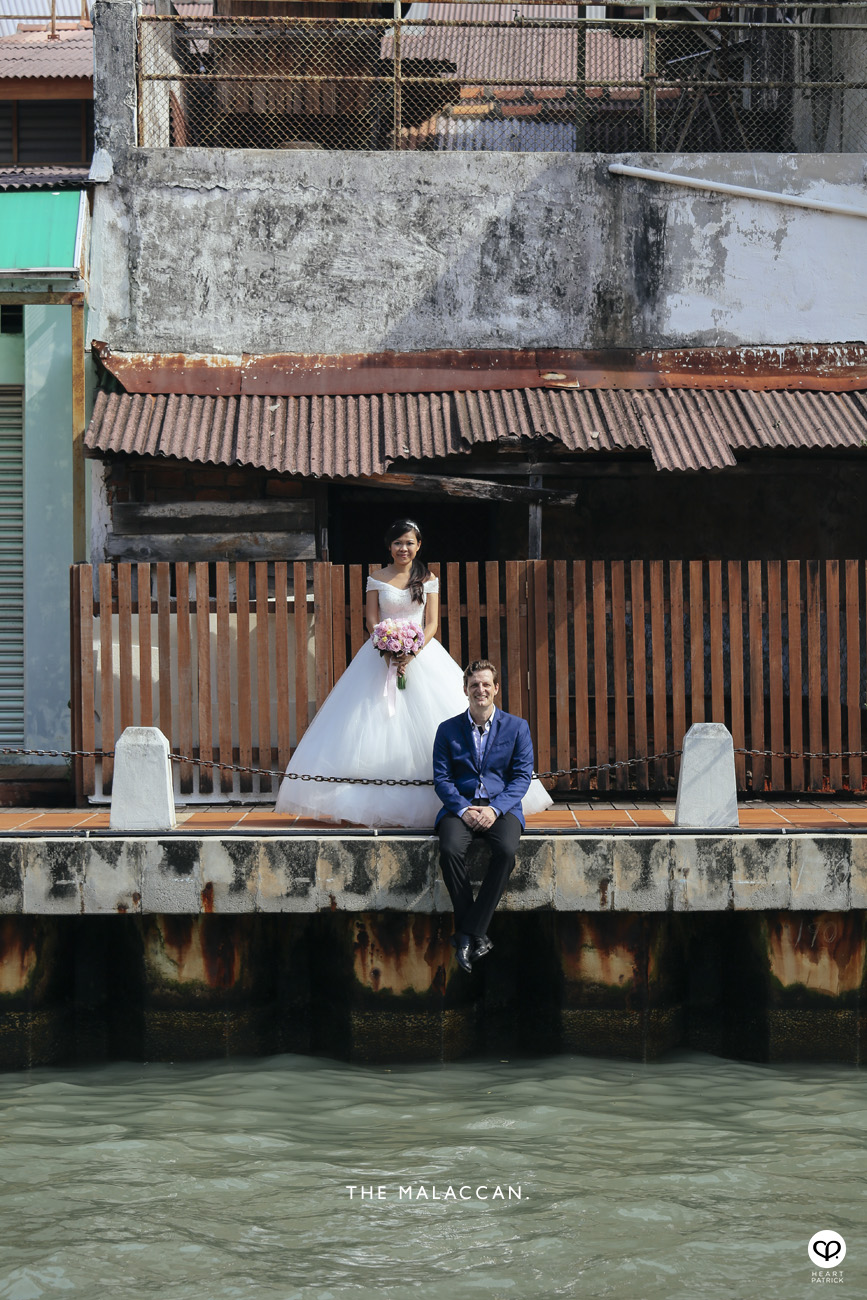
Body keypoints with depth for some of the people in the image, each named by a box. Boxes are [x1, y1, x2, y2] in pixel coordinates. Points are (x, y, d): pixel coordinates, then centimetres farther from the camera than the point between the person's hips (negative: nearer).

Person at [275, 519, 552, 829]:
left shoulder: (428, 579, 5)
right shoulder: (377, 578, 5)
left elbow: (432, 623, 1)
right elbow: (372, 621, 1)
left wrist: (413, 651, -16)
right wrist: (388, 650, -16)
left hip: (422, 652, 0)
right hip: (383, 653, 0)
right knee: (378, 725, -6)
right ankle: (371, 803, -6)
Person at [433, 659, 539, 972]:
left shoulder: (517, 728, 9)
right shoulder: (448, 730, 11)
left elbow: (522, 776, 2)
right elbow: (441, 778, 5)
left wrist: (495, 808, -14)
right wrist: (463, 809, -14)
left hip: (502, 807, 0)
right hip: (460, 806, 1)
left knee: (506, 851, -34)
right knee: (450, 850, -33)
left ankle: (467, 934, -26)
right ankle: (475, 935, -22)